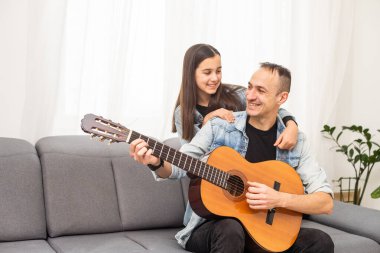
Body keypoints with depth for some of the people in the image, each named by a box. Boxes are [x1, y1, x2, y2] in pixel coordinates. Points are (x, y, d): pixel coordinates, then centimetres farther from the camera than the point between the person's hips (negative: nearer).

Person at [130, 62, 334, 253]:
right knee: (230, 229, -37)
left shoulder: (295, 141, 1)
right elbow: (179, 165, 1)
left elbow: (326, 202, -2)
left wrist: (279, 199, -18)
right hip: (211, 225, -2)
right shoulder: (219, 126, -2)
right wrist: (157, 163, -22)